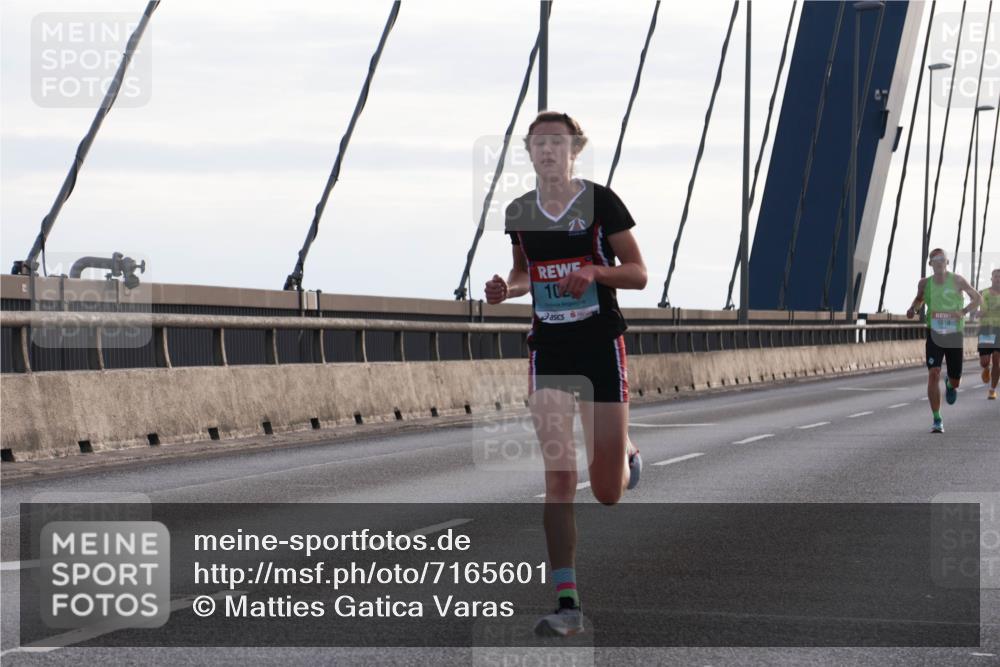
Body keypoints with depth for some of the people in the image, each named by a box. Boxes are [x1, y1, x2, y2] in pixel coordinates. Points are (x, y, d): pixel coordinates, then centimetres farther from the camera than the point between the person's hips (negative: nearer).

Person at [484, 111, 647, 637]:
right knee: (558, 479, -9)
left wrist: (596, 271, -22)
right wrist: (507, 288, -1)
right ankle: (567, 603, -8)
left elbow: (638, 274, -4)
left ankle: (627, 453, 42)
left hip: (601, 345, -2)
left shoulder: (600, 202, -6)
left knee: (607, 492, 3)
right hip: (548, 348, 2)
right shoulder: (518, 212, 5)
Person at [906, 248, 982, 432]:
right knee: (934, 374, -18)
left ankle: (950, 385, 48)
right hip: (934, 335, 0)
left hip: (955, 336, 0)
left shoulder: (957, 281, -7)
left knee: (955, 381, 7)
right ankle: (937, 421, -12)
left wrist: (964, 311, -21)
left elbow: (977, 298, -3)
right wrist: (913, 309, -2)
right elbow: (920, 298, 21)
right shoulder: (925, 283, 0)